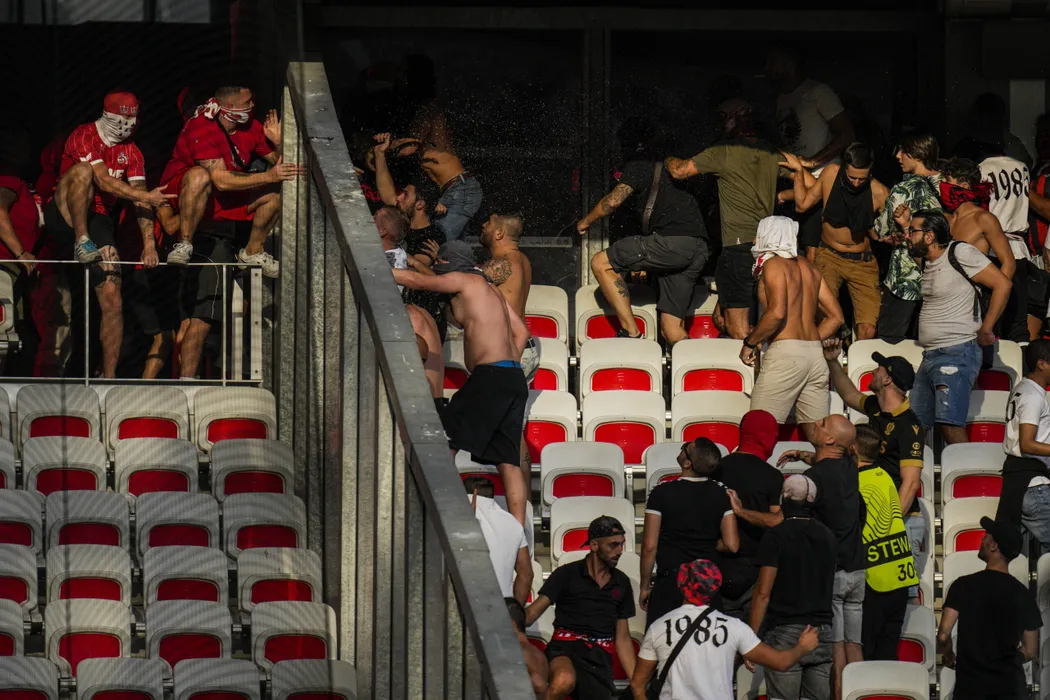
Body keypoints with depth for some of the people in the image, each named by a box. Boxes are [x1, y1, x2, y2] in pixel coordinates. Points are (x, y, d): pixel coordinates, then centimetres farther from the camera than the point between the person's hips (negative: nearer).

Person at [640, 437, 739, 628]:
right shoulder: (721, 494, -1)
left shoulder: (662, 493, -9)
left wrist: (644, 586, 3)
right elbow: (732, 545, -3)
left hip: (669, 584, -4)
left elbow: (649, 546, -8)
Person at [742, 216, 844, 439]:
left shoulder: (773, 265, -3)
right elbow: (836, 316, 19)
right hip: (815, 354, 8)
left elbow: (777, 313, -18)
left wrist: (749, 343, -7)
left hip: (785, 353, -8)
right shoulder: (807, 266, 19)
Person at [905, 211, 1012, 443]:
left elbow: (1002, 284, -13)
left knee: (950, 423, -20)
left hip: (957, 352, -9)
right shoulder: (928, 262, 16)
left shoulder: (959, 253, -9)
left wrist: (985, 331, -12)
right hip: (930, 355, 9)